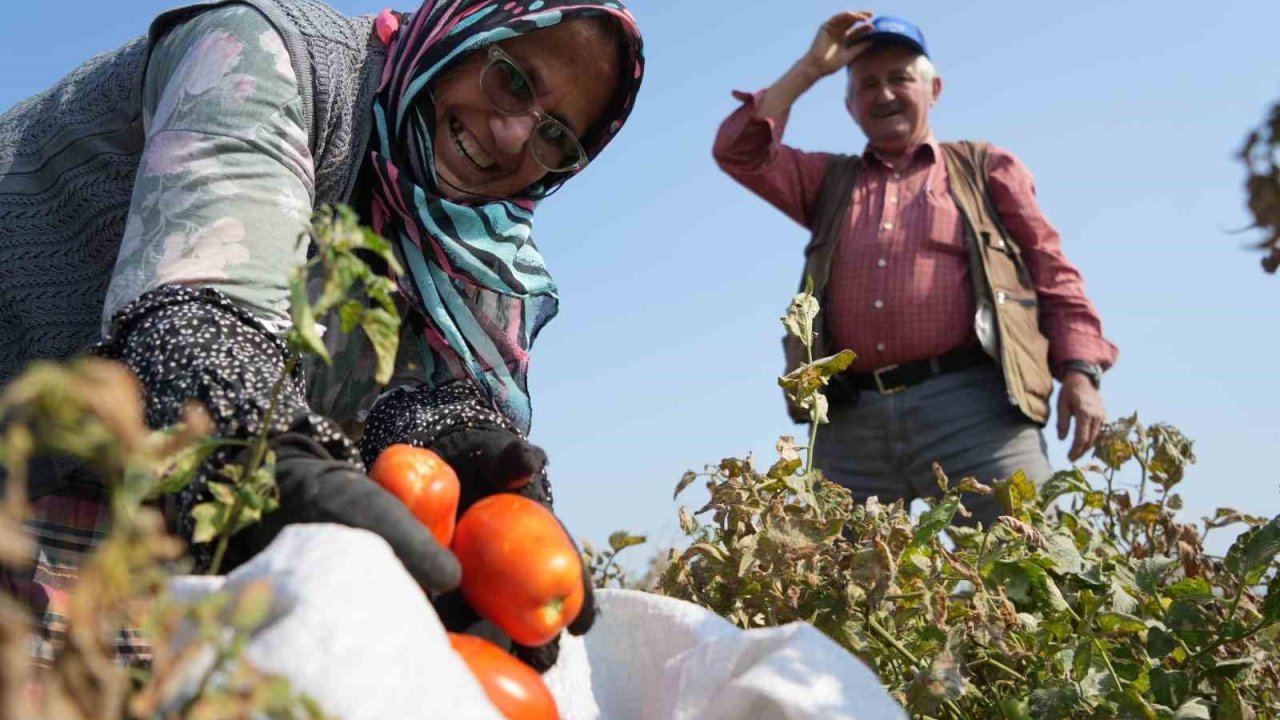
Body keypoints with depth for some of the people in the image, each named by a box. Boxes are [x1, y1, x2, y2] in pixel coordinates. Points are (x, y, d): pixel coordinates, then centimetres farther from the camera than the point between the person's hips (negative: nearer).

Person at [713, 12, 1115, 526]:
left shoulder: (984, 167, 19)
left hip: (971, 405, -2)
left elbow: (1051, 271, 11)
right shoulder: (830, 181, 26)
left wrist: (1080, 371, -3)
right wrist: (812, 66, 17)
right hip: (851, 421, 3)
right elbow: (740, 151, 15)